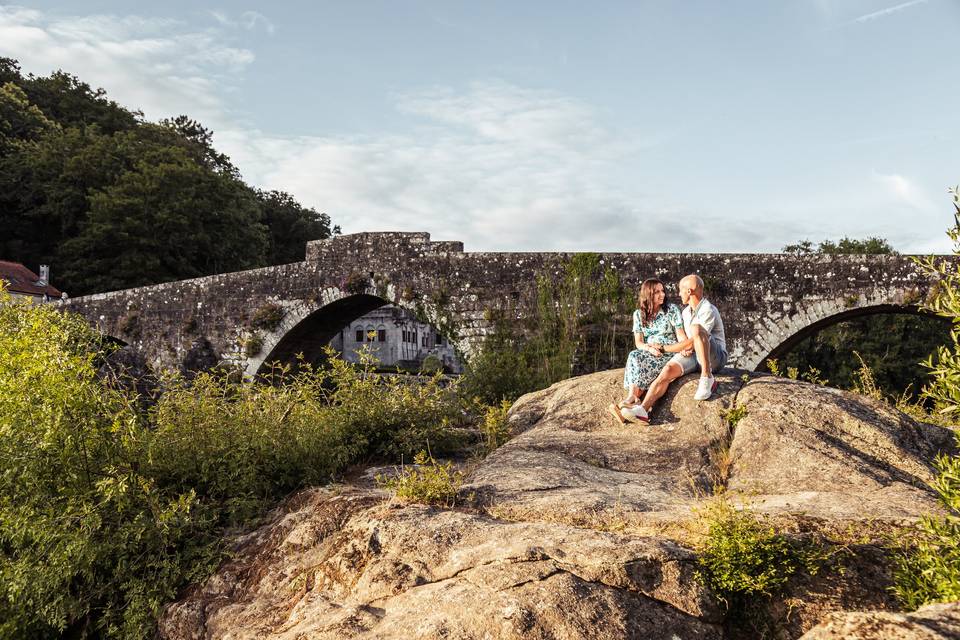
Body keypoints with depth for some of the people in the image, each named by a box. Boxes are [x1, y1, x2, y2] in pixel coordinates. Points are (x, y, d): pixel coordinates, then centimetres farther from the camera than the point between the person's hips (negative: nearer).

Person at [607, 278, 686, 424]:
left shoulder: (672, 310, 4)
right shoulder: (639, 314, 10)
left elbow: (681, 335, -3)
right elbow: (638, 342, 3)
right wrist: (649, 348, -19)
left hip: (670, 352, -3)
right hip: (650, 354, 3)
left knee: (637, 359, -31)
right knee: (634, 356, -32)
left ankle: (631, 398, -40)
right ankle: (633, 398, -44)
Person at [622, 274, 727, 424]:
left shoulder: (708, 311, -14)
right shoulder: (686, 311, 14)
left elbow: (690, 343, -20)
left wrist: (664, 348, -10)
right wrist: (683, 349, -4)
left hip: (715, 357, -6)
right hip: (691, 355, 6)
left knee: (696, 329, -35)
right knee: (668, 369, -25)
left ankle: (707, 378, -30)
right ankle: (643, 409, -41)